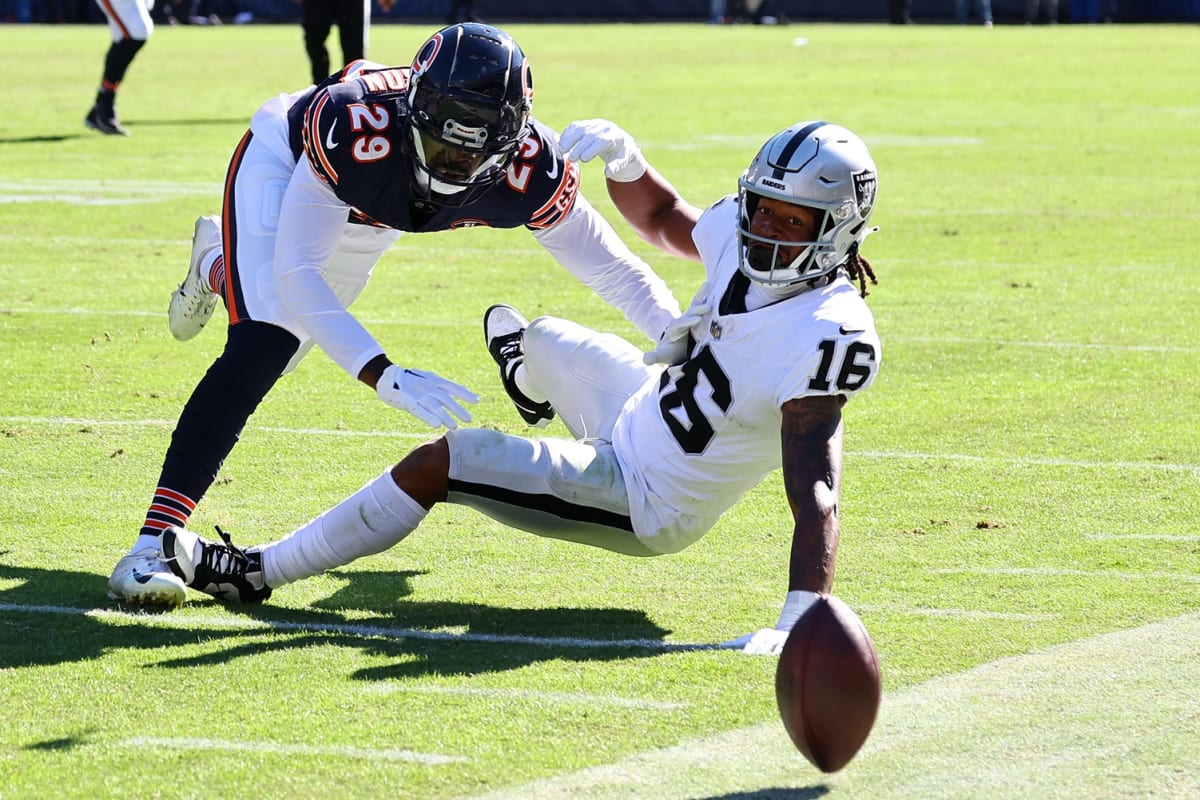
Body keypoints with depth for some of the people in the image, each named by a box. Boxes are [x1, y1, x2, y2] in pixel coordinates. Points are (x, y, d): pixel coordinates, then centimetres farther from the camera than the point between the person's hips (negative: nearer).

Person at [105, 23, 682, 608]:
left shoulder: (532, 172, -36)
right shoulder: (355, 128, -46)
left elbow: (613, 269, -21)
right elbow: (295, 276, -41)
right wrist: (385, 377, -51)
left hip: (367, 211, 5)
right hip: (283, 163, -5)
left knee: (278, 355, 20)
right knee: (262, 346, -26)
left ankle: (217, 266, 54)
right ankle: (153, 542, -25)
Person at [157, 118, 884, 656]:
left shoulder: (823, 338, -36)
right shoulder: (745, 234, -13)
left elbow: (816, 497, -44)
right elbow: (663, 220, 10)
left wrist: (799, 623, -55)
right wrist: (624, 158, -10)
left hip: (646, 505, -9)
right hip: (640, 409, 9)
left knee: (442, 460, -11)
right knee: (546, 341, 35)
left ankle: (260, 573, 5)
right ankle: (532, 377, 79)